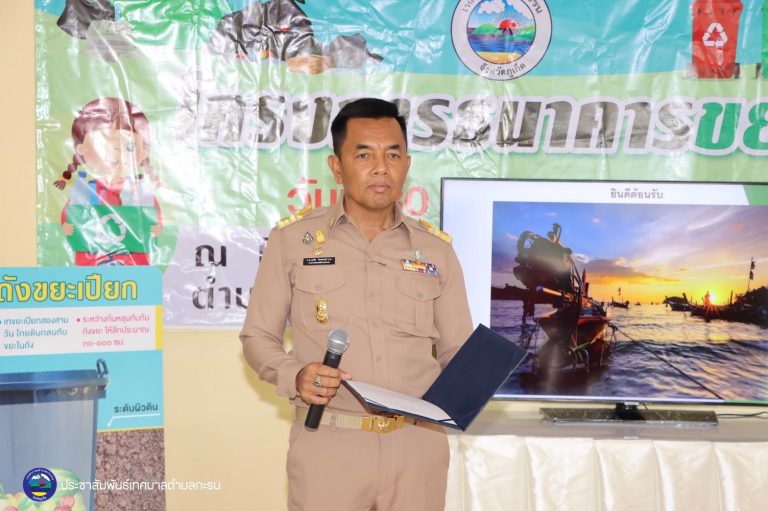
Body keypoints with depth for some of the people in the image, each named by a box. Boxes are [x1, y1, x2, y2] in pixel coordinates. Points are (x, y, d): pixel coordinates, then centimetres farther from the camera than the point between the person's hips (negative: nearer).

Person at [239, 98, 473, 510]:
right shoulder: (292, 240, 0)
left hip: (418, 445, 2)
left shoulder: (436, 250, 7)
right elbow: (258, 336, 5)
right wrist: (294, 377, -15)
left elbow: (457, 349, 10)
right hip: (328, 445, -2)